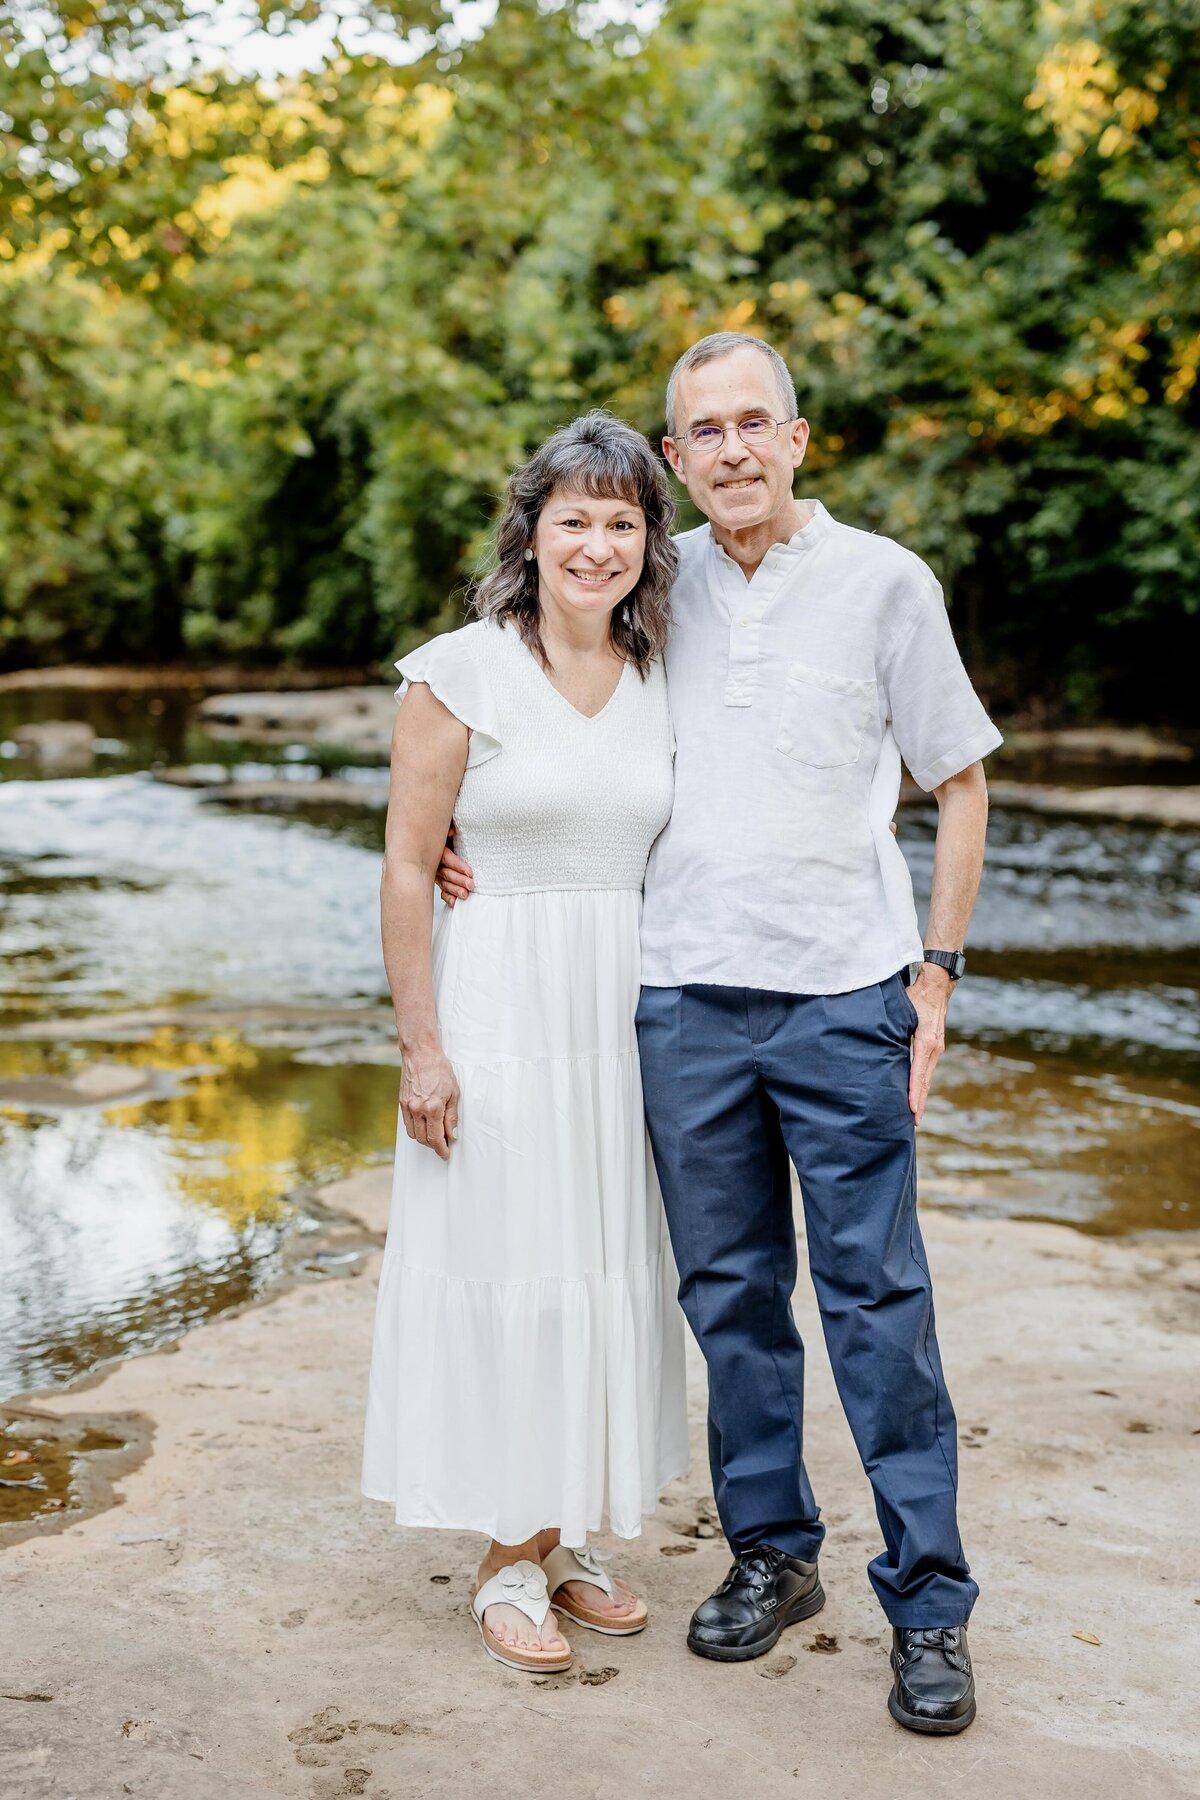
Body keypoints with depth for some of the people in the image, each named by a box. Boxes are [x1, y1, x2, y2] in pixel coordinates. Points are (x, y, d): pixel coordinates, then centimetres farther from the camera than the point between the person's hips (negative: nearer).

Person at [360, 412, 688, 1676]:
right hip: (498, 1001, -5)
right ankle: (508, 1562, 17)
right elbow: (406, 868, -8)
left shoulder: (659, 679, 7)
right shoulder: (461, 673, -8)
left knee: (611, 1264, 11)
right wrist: (421, 1045, -12)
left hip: (626, 1005, 5)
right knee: (504, 1264, 1)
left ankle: (570, 1537, 27)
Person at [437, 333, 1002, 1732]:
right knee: (729, 1292, 11)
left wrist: (937, 969, -2)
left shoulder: (884, 582, -1)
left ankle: (928, 1603, 11)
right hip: (682, 998, 3)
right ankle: (770, 1554, 27)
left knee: (878, 1301, 0)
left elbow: (959, 781, 5)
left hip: (843, 998, -3)